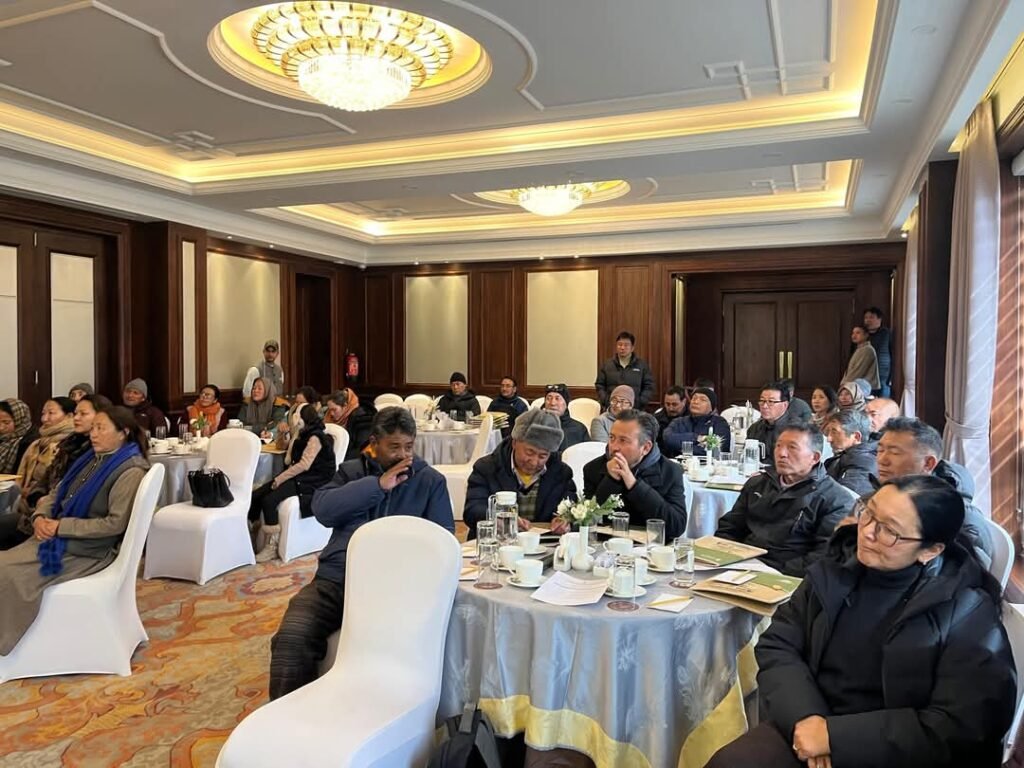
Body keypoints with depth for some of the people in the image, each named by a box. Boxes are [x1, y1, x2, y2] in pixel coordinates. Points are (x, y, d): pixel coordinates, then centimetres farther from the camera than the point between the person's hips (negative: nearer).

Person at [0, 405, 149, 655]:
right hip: (60, 537, 8)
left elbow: (116, 523, -21)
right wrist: (40, 517, -5)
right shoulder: (92, 458, 12)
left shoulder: (130, 471, -15)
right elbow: (56, 494, 16)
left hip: (88, 550, -8)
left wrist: (61, 527, -19)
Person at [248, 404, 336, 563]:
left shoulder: (316, 437, -11)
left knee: (269, 500, -26)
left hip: (311, 480, -9)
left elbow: (304, 465, -20)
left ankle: (271, 547, -19)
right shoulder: (303, 435, 19)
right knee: (255, 495, -9)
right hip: (297, 476, 9)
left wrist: (280, 478, -17)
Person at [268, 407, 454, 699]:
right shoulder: (352, 471, 17)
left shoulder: (431, 480, 12)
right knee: (292, 637, -24)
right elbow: (322, 509, -1)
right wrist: (377, 484, -6)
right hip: (335, 578, 2)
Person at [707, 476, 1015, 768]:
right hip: (810, 728, 4)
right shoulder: (835, 571, 4)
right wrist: (805, 717, -16)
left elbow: (964, 728, -15)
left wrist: (837, 736, -19)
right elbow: (777, 646, 2)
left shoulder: (967, 611, -9)